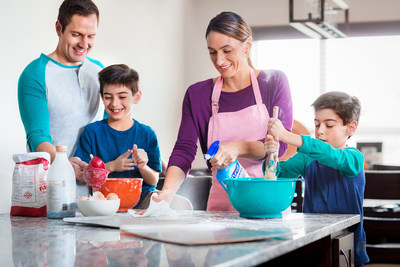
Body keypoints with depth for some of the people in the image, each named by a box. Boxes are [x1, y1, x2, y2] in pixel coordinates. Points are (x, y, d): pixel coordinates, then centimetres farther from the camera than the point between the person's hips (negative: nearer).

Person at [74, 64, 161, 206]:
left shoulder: (147, 134, 8)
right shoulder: (91, 132, 4)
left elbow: (153, 181, 7)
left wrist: (142, 167, -14)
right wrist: (111, 166, -13)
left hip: (141, 197, 1)